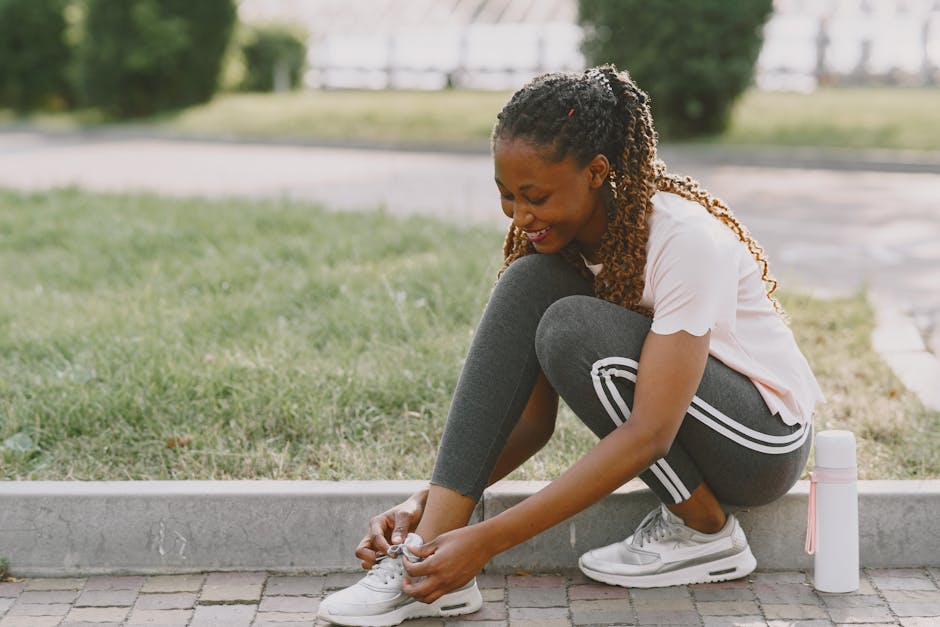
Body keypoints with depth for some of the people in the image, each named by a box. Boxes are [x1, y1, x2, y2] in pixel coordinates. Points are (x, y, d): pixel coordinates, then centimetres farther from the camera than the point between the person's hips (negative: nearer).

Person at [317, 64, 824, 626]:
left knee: (572, 328, -30)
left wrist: (490, 539, -37)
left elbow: (648, 435, -33)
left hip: (769, 438, -6)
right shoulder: (561, 237, -8)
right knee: (529, 281, -18)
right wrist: (425, 502, -19)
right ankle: (428, 545, -23)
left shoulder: (686, 238, -28)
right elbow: (535, 421, -5)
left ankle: (706, 532, -10)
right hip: (654, 419, 6)